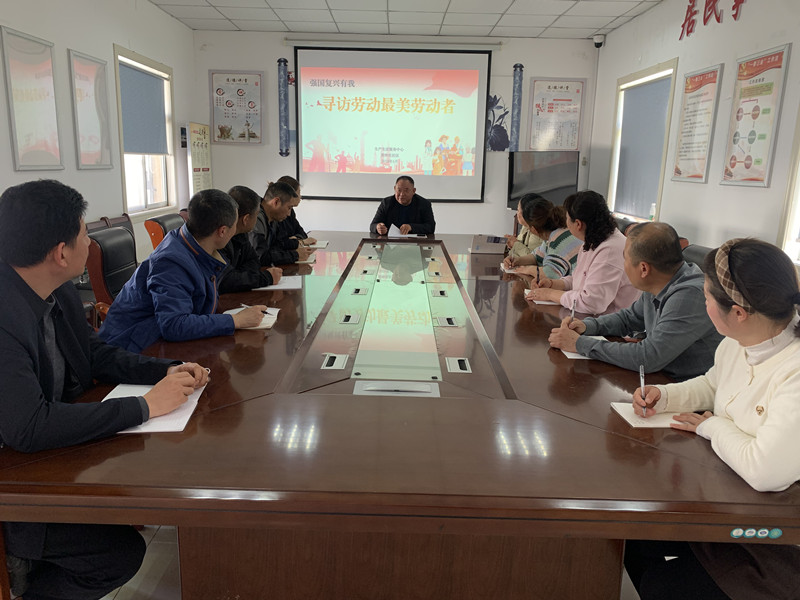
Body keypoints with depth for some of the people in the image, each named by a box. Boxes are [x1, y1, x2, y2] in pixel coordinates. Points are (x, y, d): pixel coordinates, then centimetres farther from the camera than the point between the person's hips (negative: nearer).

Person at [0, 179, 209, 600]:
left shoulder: (59, 294, -4)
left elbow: (96, 354, 8)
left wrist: (167, 371, -8)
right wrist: (144, 405, -29)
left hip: (50, 446, 8)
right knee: (123, 551, -11)